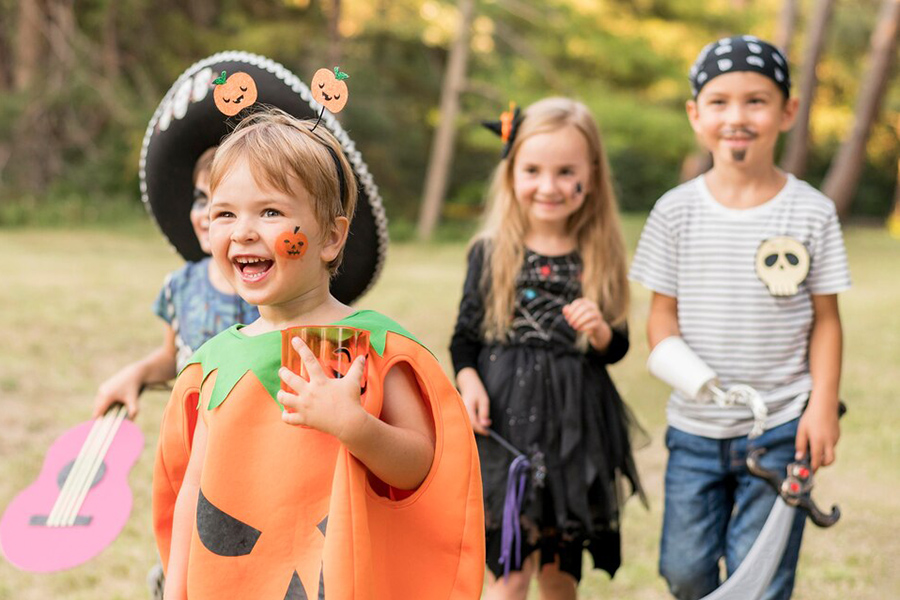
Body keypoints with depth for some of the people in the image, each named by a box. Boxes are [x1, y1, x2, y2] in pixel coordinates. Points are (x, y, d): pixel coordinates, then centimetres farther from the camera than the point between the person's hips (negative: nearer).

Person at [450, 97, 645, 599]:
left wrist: (599, 331, -13)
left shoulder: (601, 258, 2)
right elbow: (465, 337, 4)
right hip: (505, 425, -2)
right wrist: (469, 383, -14)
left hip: (575, 430, 2)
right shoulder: (491, 254, -1)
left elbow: (616, 350, 8)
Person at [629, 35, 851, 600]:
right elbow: (664, 310, 2)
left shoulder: (812, 212, -5)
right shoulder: (677, 210, -2)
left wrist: (823, 405, -7)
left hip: (780, 430, -2)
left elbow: (825, 318, 0)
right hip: (695, 427, 2)